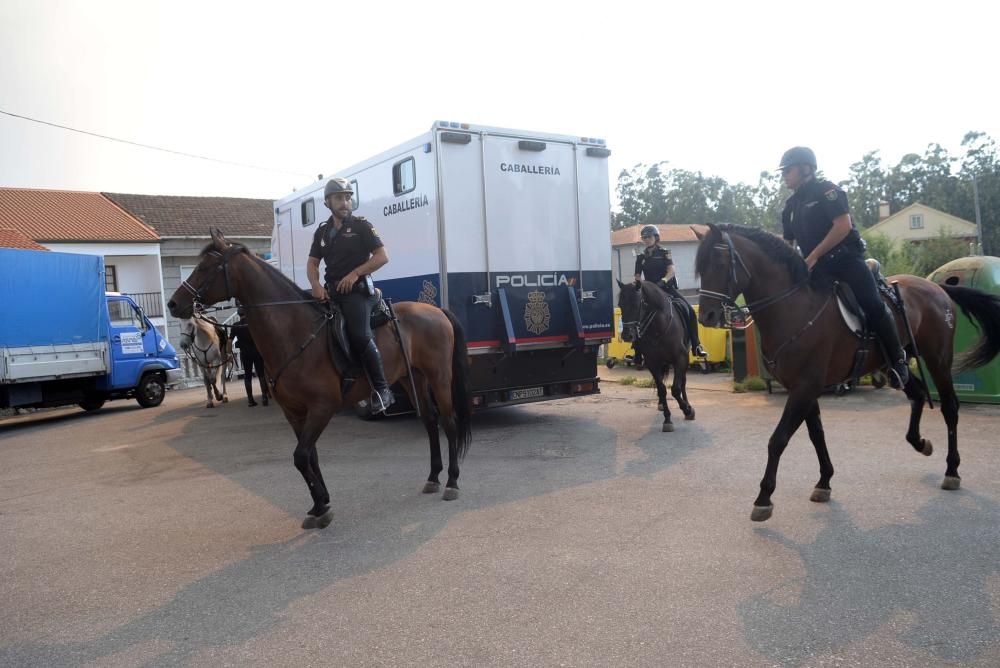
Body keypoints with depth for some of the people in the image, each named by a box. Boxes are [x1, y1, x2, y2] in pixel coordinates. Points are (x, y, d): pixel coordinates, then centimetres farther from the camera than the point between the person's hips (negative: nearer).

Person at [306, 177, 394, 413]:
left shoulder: (361, 226, 2)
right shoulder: (322, 231, 17)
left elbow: (383, 256, -4)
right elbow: (312, 263, 15)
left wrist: (355, 273, -13)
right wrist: (316, 285, -6)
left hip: (357, 290, -7)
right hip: (330, 291, 7)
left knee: (359, 334, -25)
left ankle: (382, 389, -17)